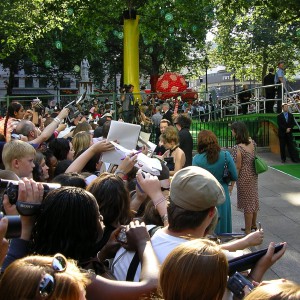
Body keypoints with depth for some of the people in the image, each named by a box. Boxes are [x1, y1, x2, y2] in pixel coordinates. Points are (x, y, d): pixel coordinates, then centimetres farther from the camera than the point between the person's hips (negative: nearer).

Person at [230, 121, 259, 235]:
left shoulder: (237, 148, -25)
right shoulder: (252, 142, -3)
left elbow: (237, 168, -21)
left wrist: (232, 185, -15)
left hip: (244, 178, -8)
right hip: (253, 175, 8)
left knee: (247, 204, 3)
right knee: (253, 200, 22)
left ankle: (248, 231, 15)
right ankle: (253, 224, 40)